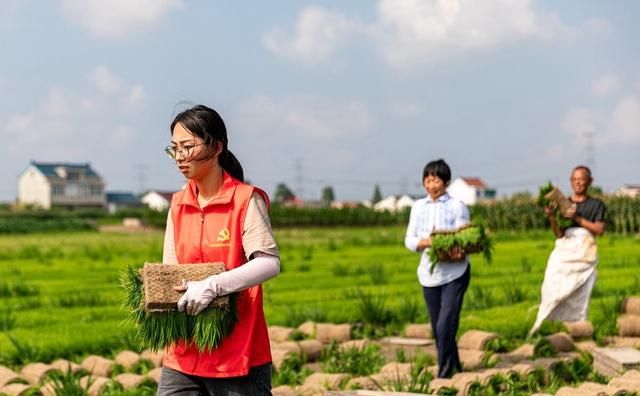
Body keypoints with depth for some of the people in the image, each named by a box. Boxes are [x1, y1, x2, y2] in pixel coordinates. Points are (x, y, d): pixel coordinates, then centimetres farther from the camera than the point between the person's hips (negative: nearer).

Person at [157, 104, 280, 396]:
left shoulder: (246, 200, -7)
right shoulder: (178, 205, 11)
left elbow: (269, 263, -19)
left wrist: (213, 286, -29)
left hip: (238, 354, -5)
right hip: (184, 355, 5)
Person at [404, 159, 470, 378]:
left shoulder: (457, 207, -4)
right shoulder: (418, 207, 7)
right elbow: (409, 240, 4)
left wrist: (459, 251, -30)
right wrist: (427, 242, -17)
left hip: (454, 272, -4)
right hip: (429, 273, 4)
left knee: (445, 325, -13)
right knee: (437, 327, 10)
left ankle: (445, 373, -6)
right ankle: (455, 369, 26)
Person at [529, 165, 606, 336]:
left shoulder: (596, 204, 11)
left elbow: (600, 230, -2)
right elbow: (559, 234, 5)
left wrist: (577, 218, -10)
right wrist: (552, 218, -14)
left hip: (584, 253, -1)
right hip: (564, 252, 1)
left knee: (579, 296, -7)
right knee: (552, 290, -12)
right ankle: (541, 328, -11)